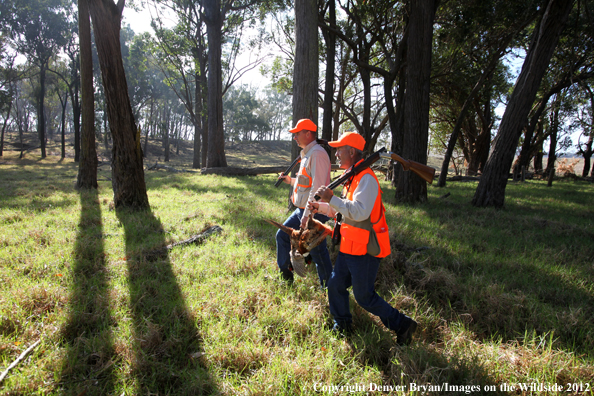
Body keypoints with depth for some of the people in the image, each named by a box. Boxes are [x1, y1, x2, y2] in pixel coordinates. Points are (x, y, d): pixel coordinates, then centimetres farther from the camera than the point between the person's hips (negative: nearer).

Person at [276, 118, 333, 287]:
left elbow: (317, 187, -24)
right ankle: (285, 272, 32)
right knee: (282, 235, 16)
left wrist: (307, 215, -26)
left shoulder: (317, 153, -17)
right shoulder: (307, 154, 16)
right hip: (302, 210, 10)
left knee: (317, 251, -3)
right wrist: (291, 180, 16)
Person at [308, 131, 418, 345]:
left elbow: (359, 212, -33)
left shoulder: (366, 178, -20)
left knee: (364, 296, 1)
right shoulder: (352, 177, 13)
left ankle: (402, 324, 18)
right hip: (349, 246, 10)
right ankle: (342, 325, 36)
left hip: (364, 249, -10)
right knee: (336, 285, 16)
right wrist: (321, 207, 9)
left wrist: (331, 198, -30)